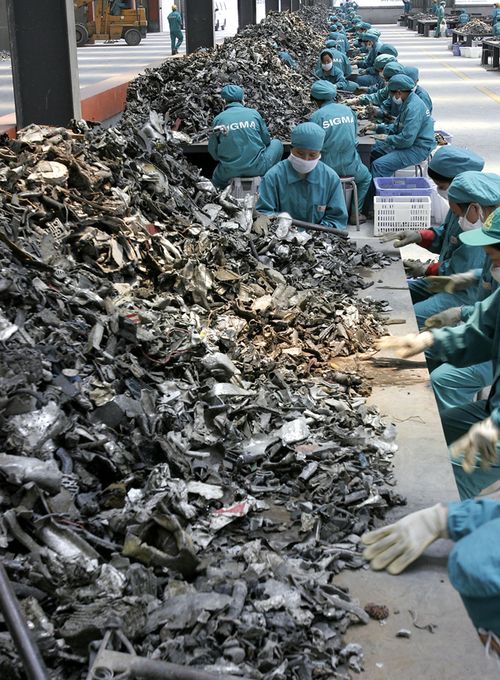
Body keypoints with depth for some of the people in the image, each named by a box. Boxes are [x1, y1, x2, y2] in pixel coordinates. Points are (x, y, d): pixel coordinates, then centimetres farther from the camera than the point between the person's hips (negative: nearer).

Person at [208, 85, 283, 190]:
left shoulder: (218, 119, -2)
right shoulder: (254, 113, -2)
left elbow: (213, 151, 2)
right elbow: (266, 140, 8)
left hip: (230, 171, 3)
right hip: (257, 168, -3)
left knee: (217, 180, 39)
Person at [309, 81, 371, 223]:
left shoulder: (316, 117, -10)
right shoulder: (348, 111, 3)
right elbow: (355, 138, 13)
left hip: (327, 168, -2)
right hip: (350, 166, 2)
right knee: (366, 177, 32)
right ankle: (356, 213, 25)